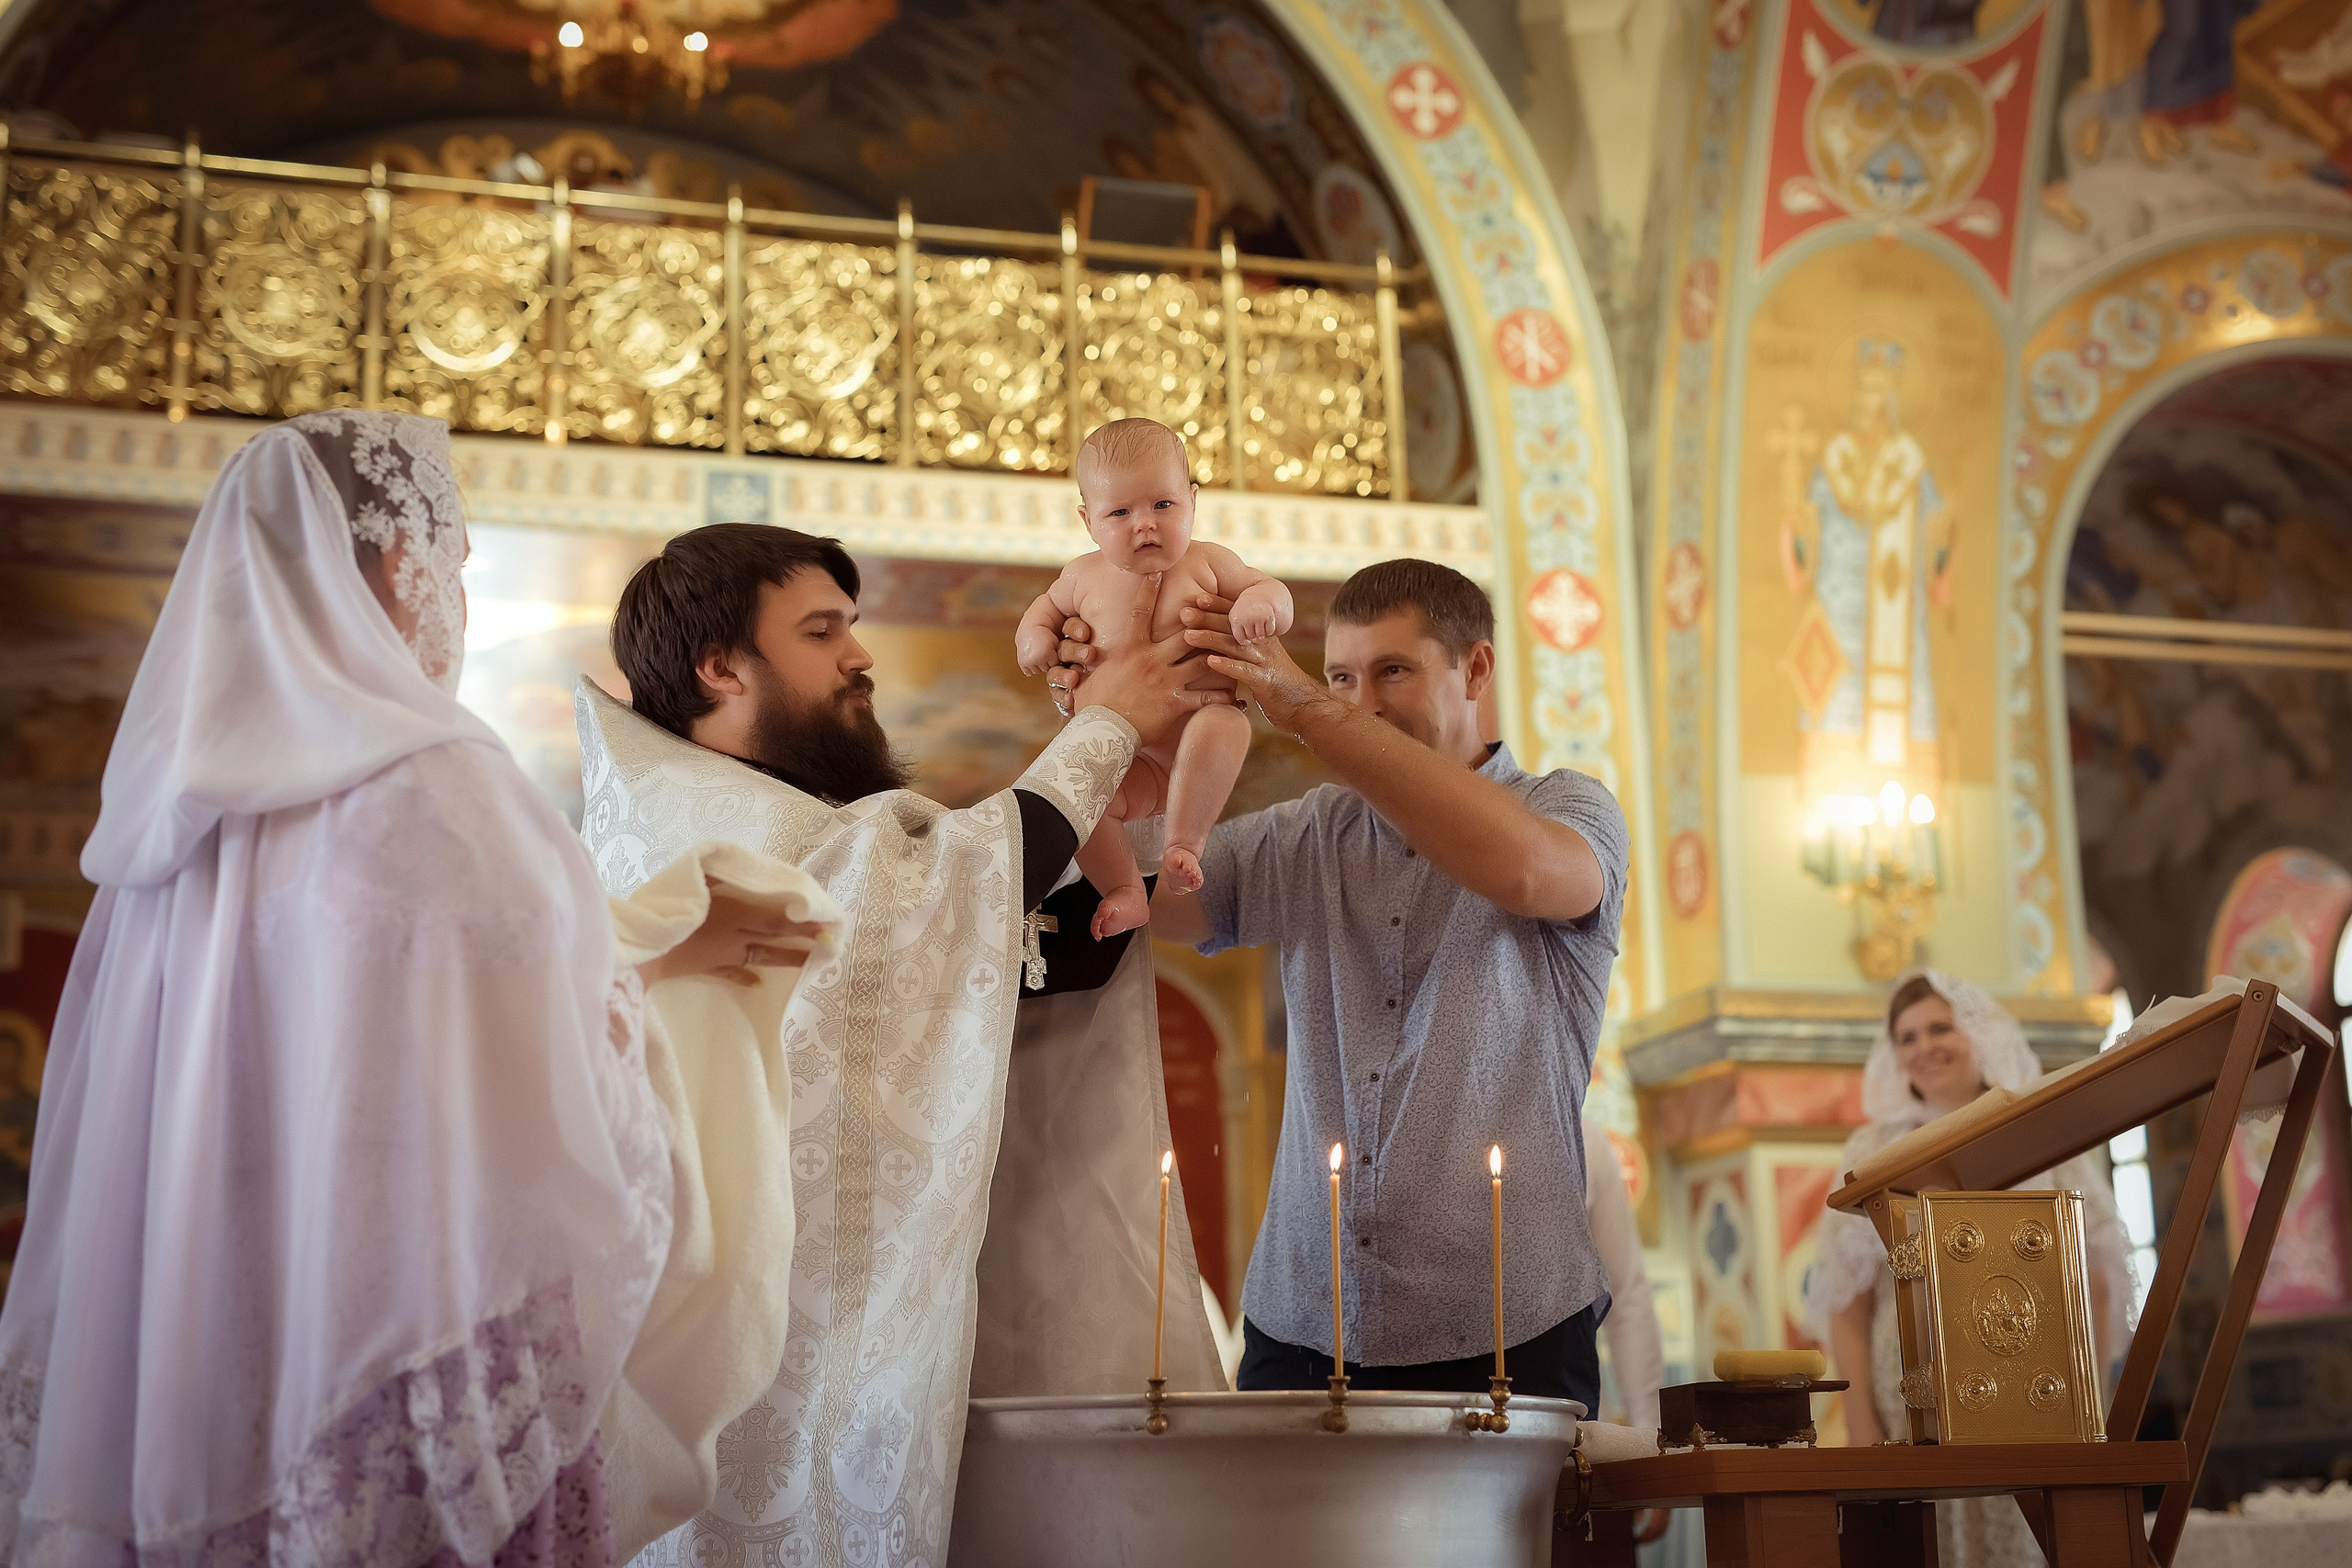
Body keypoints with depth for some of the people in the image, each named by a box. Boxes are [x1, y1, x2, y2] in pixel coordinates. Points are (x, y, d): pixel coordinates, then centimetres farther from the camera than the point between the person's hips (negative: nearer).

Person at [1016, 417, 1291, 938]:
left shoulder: (1206, 563, 1)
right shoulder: (1085, 576, 6)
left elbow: (1275, 593, 4)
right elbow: (1051, 603, 27)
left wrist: (1259, 602, -20)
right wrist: (1033, 633, 5)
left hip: (1198, 743, -2)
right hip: (1130, 759, 2)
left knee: (1222, 723, -37)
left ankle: (1184, 841, -27)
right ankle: (1123, 891, -8)